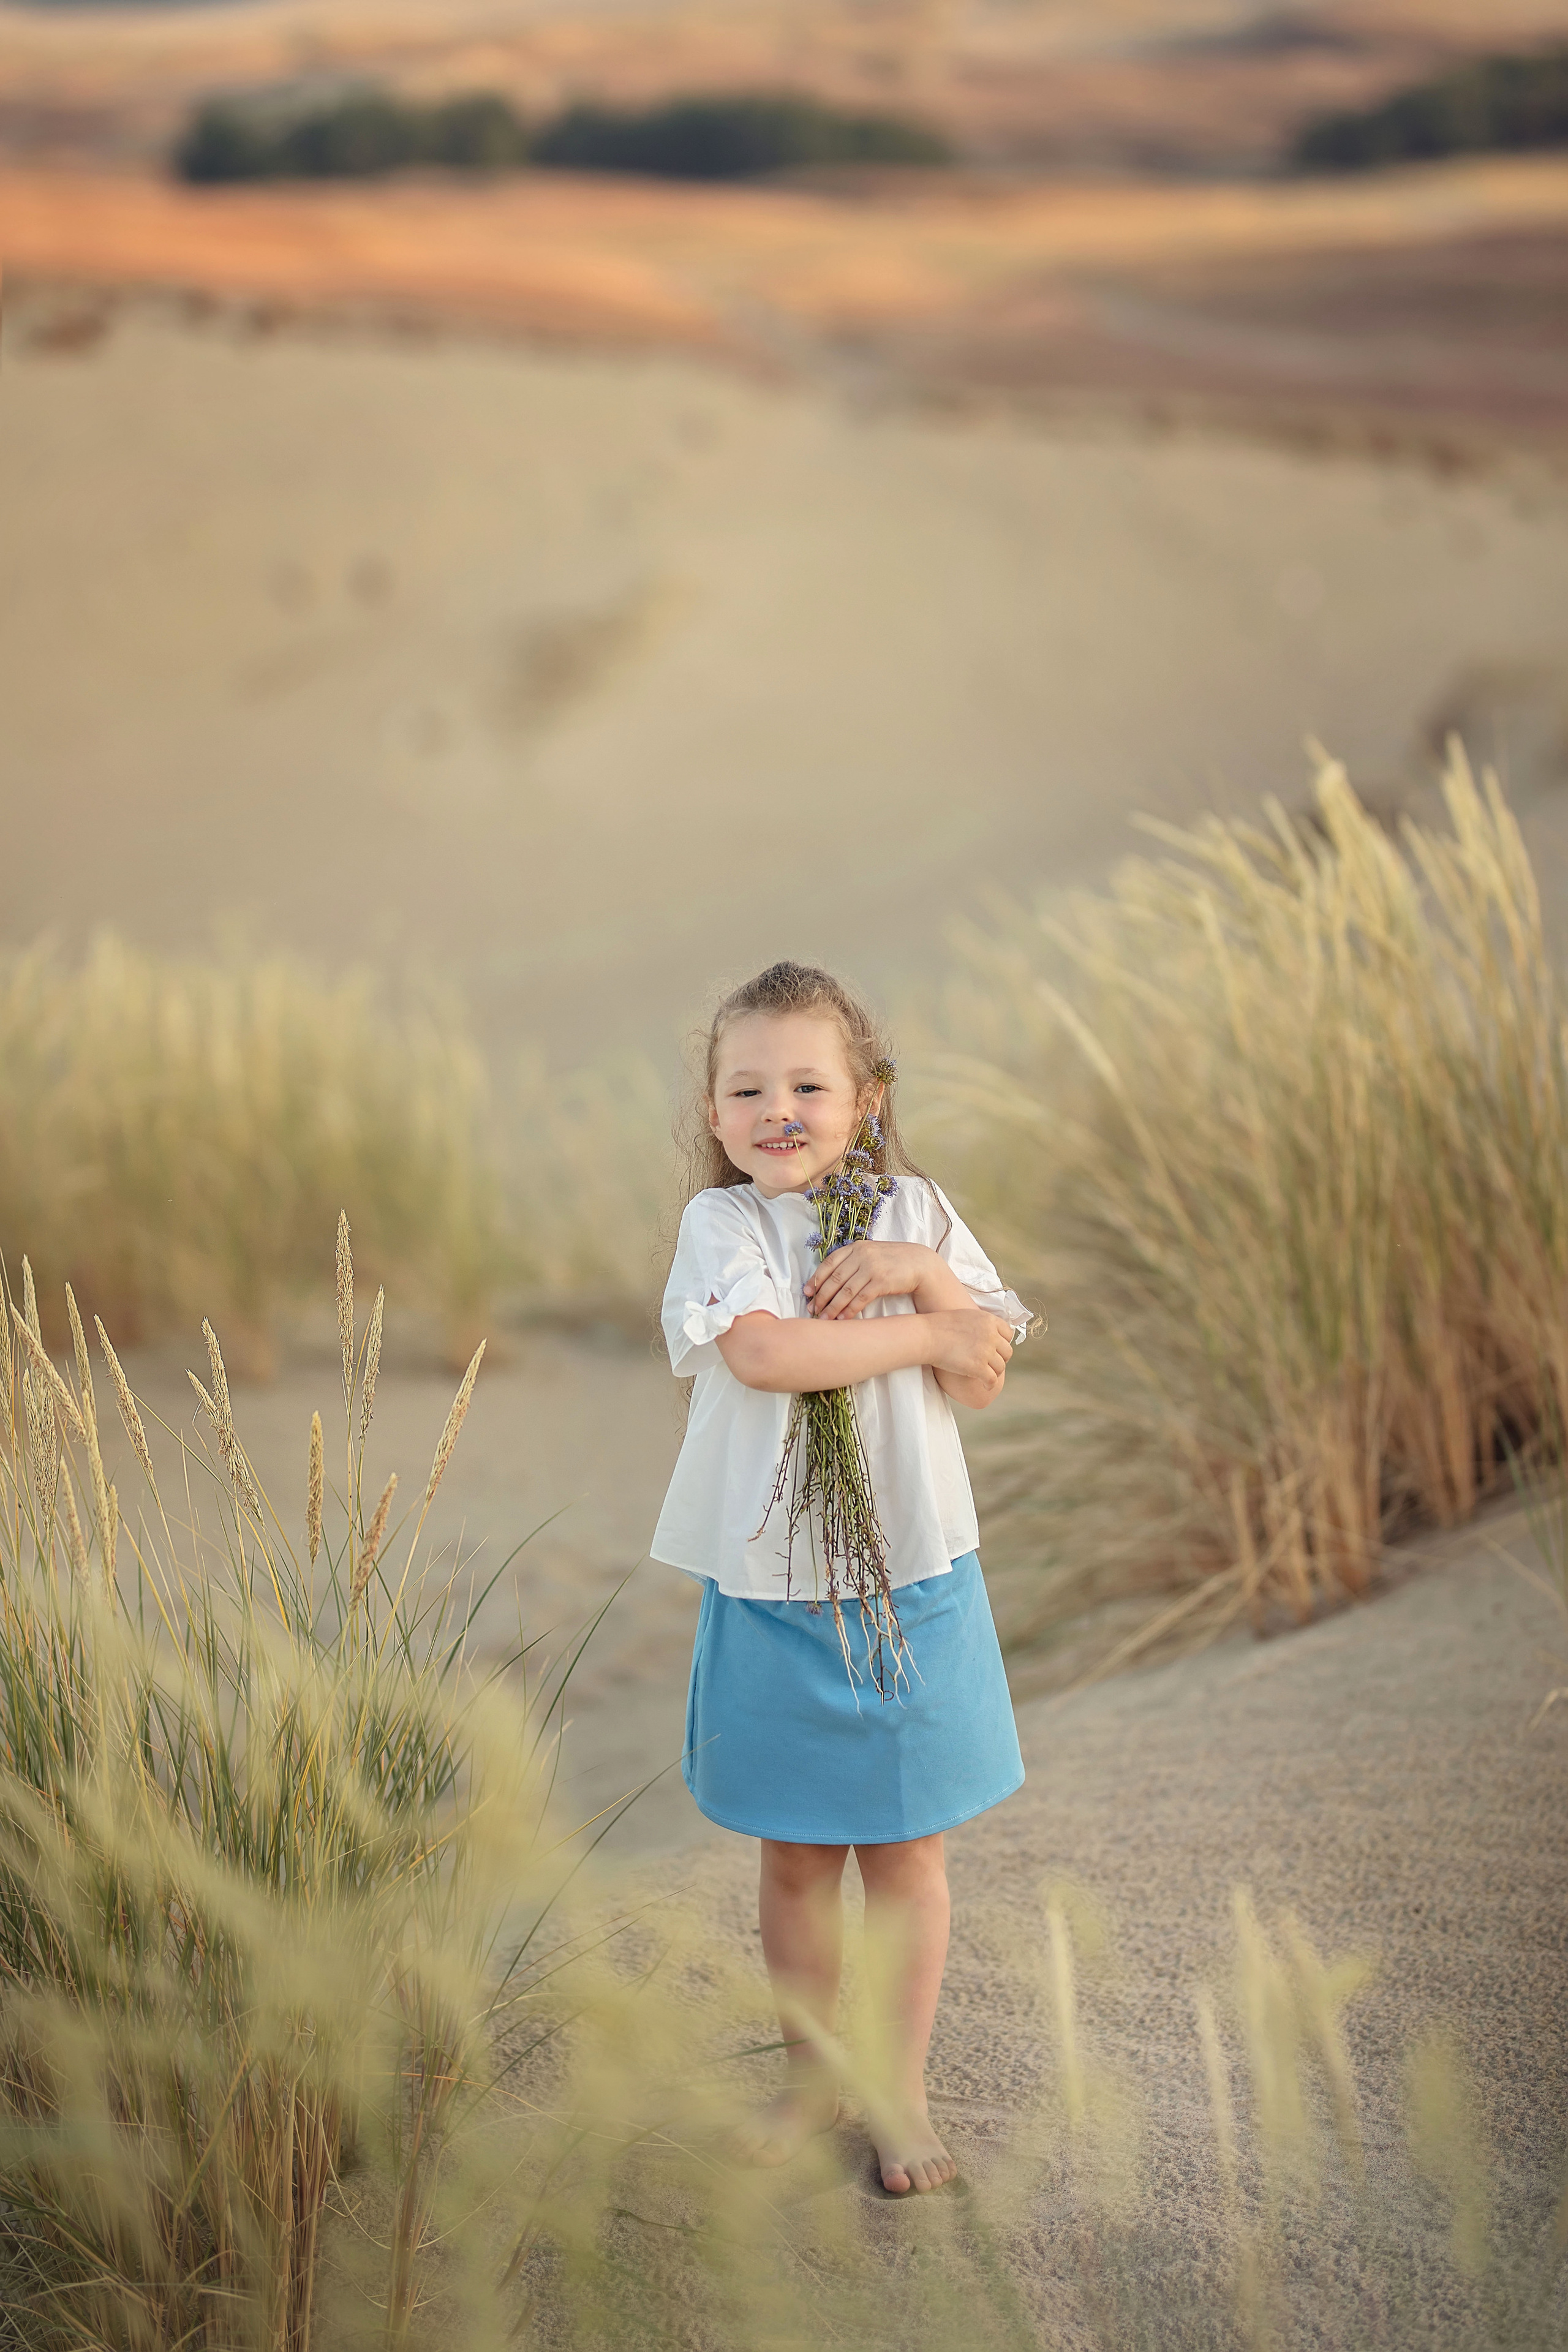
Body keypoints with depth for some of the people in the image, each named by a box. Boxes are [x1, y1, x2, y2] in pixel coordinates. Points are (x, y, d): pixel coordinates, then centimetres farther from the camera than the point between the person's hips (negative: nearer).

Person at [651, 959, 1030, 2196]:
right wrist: (923, 1335, -16)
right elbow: (762, 1353, -24)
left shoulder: (915, 1212, 2)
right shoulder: (721, 1223, -7)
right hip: (770, 1590, -1)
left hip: (912, 1579, 1)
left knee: (905, 1850, 8)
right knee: (793, 1855, 11)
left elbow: (986, 1376, -1)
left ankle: (902, 2090, 22)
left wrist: (923, 1274, -17)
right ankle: (811, 2072, 28)